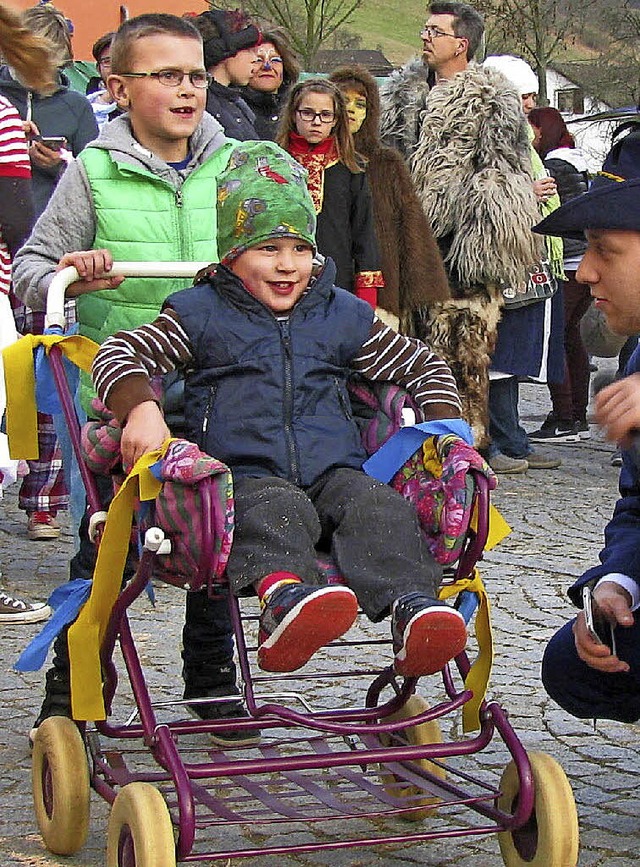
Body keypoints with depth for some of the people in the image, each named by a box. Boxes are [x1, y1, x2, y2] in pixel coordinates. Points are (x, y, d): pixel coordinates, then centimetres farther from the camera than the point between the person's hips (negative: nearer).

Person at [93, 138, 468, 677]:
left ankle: (410, 605, -53)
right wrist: (141, 407, -19)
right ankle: (282, 593, -67)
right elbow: (119, 354, 3)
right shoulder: (203, 314, 12)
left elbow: (421, 365, 28)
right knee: (275, 511, -38)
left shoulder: (342, 314, 21)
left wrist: (445, 429, 9)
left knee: (380, 507, -30)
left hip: (334, 472, 3)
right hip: (247, 475, -3)